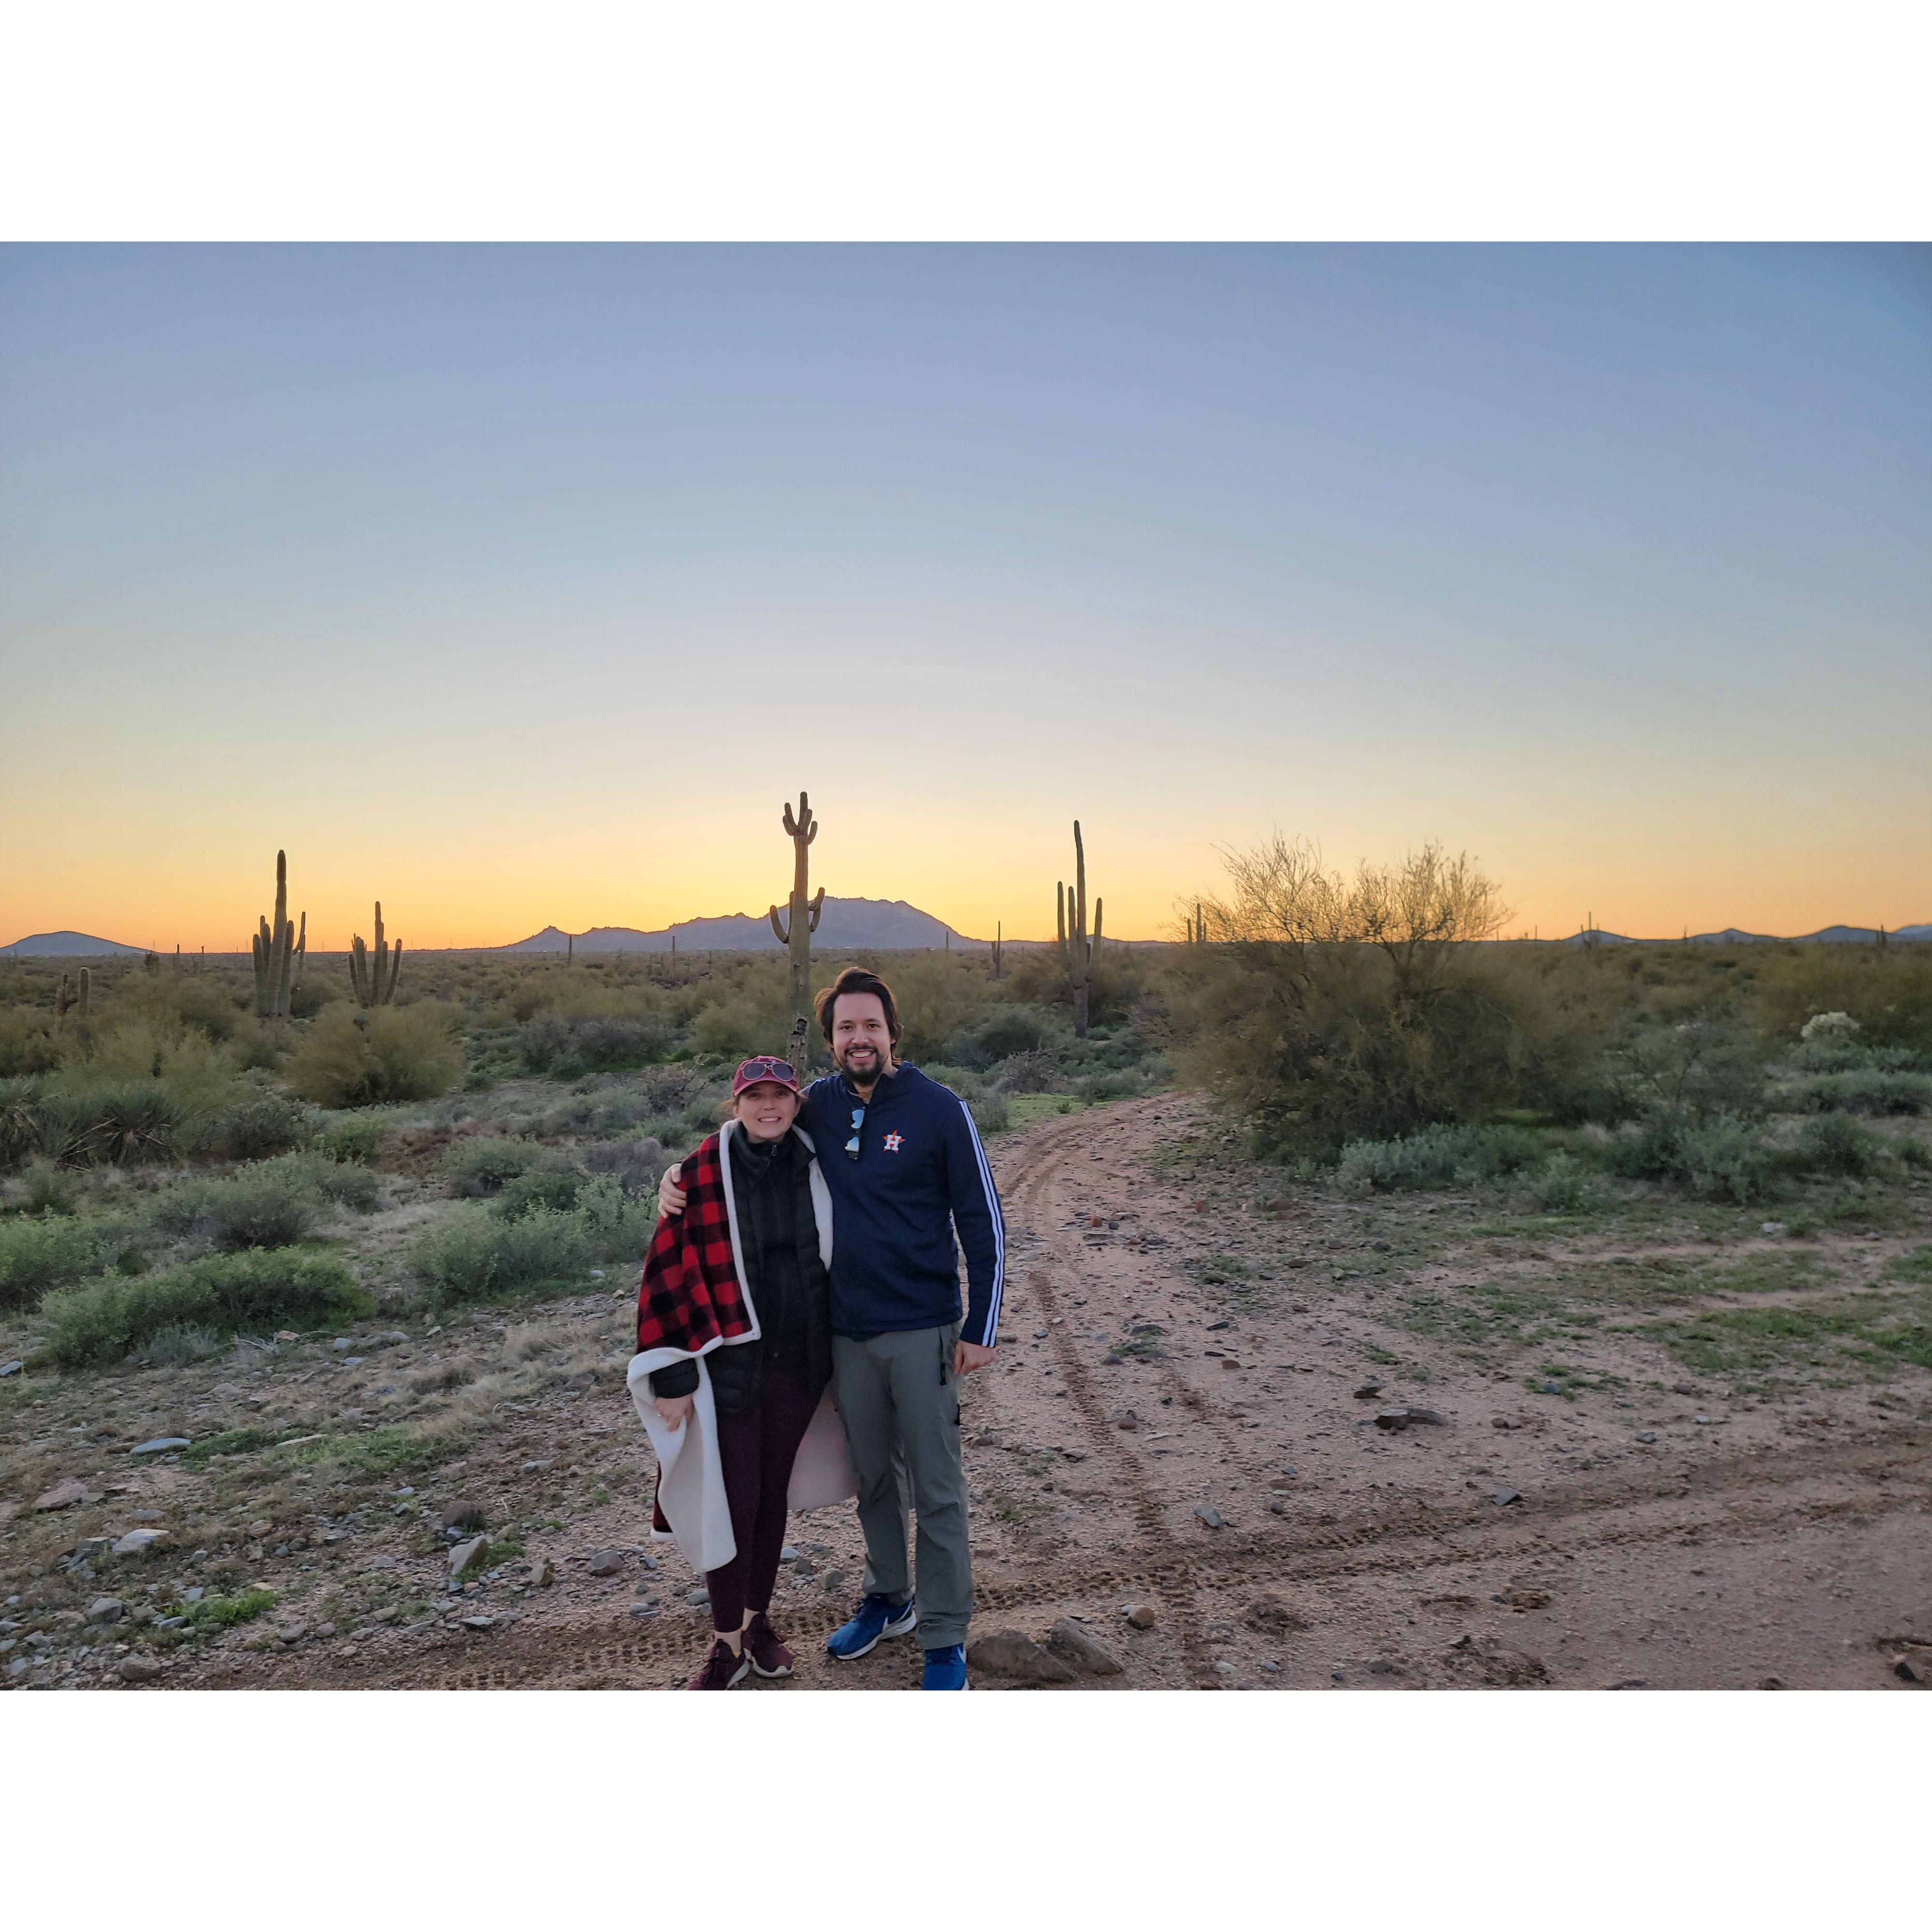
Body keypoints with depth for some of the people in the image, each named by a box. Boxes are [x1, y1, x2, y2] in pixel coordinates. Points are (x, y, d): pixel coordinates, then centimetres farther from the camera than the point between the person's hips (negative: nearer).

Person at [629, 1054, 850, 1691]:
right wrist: (672, 1375, -11)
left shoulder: (817, 1167, -2)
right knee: (731, 1503, 2)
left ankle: (758, 1620, 36)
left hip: (800, 1362, 3)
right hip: (729, 1364, -3)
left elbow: (841, 1255, 9)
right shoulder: (703, 1172, -12)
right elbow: (667, 1273, -10)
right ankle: (728, 1645, 23)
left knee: (771, 1492, 16)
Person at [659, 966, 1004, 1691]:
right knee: (871, 1476, 19)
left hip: (921, 1330, -4)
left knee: (937, 1489, 5)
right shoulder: (818, 1105, 0)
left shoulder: (939, 1109, -10)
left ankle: (945, 1639, 21)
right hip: (847, 1331, 4)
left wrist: (981, 1329, -8)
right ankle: (887, 1599, 40)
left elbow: (983, 1223, -7)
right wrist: (682, 1177, -6)